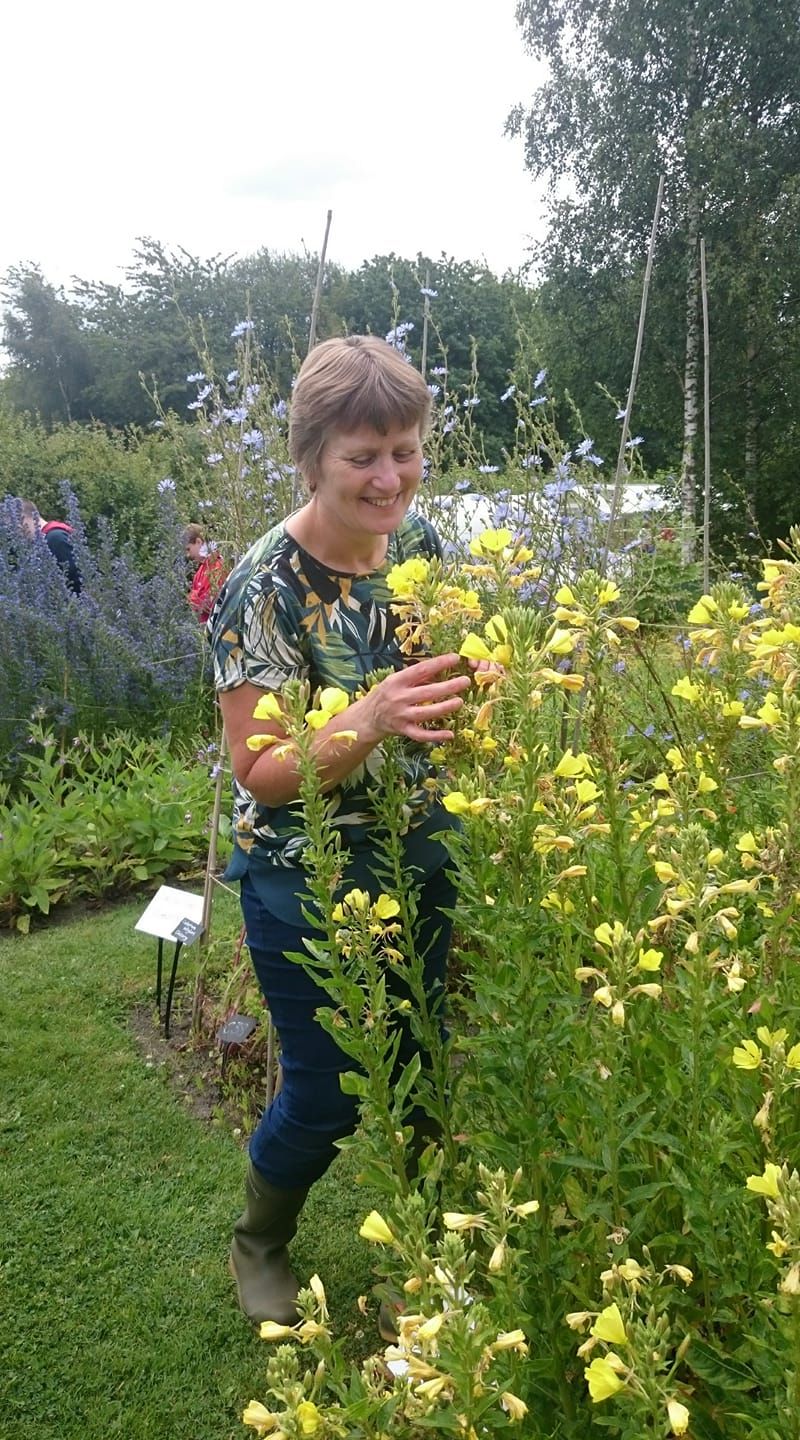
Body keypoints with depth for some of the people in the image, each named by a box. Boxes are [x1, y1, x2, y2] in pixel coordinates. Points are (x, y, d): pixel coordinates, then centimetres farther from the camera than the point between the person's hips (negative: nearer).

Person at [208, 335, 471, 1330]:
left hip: (422, 865, 5)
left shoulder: (420, 541, -4)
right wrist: (369, 721, -36)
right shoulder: (264, 590, -22)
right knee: (327, 1097, 10)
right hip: (306, 888, -5)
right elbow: (259, 773, -19)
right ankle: (259, 1244, 43)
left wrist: (475, 681, -14)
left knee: (423, 1066, 19)